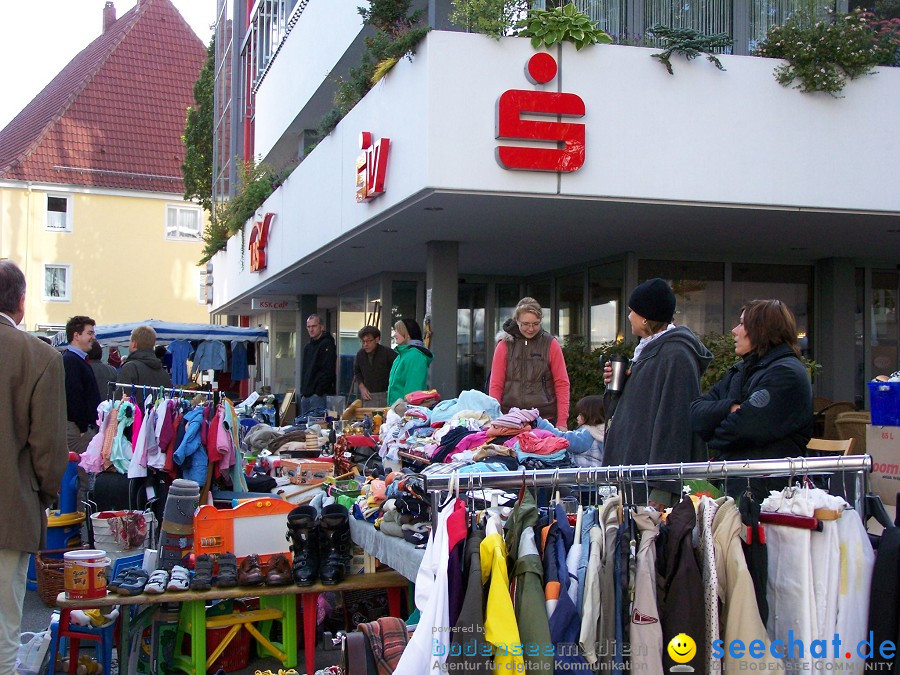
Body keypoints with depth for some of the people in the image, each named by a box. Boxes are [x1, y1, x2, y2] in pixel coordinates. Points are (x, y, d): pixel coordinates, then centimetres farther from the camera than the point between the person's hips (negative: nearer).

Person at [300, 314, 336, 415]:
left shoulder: (327, 344, -8)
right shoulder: (308, 346, 19)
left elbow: (328, 371, -16)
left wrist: (319, 392, -19)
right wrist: (302, 391, 15)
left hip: (319, 395, -9)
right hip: (306, 395, 9)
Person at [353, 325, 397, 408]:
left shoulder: (388, 353, -10)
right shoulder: (360, 354, 6)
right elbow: (356, 371, 23)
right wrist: (362, 386, 10)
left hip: (386, 396, -4)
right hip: (368, 396, 4)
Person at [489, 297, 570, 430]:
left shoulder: (551, 344, 4)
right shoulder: (504, 345, 5)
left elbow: (562, 384, 3)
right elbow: (495, 385, 5)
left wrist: (562, 422, -4)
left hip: (546, 419, 0)